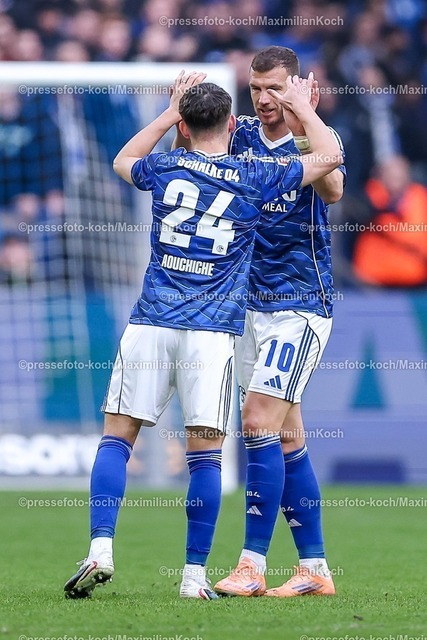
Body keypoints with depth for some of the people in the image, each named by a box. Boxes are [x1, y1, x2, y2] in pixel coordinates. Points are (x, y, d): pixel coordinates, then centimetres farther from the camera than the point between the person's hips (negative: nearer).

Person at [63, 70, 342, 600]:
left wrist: (170, 113, 34)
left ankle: (100, 550, -10)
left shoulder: (165, 168, 7)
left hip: (150, 323, 1)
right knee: (205, 451, 0)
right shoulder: (255, 178, 3)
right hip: (212, 332, -1)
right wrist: (303, 106, 28)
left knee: (117, 435, 5)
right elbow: (329, 156, 16)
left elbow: (123, 161, 32)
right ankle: (195, 575, -2)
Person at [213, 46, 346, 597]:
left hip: (301, 304, -6)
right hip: (251, 303, 6)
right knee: (286, 437, 8)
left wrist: (304, 125, -35)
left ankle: (253, 565, -15)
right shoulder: (241, 134, 6)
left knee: (260, 421, -16)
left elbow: (332, 189, -27)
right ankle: (314, 568, 14)